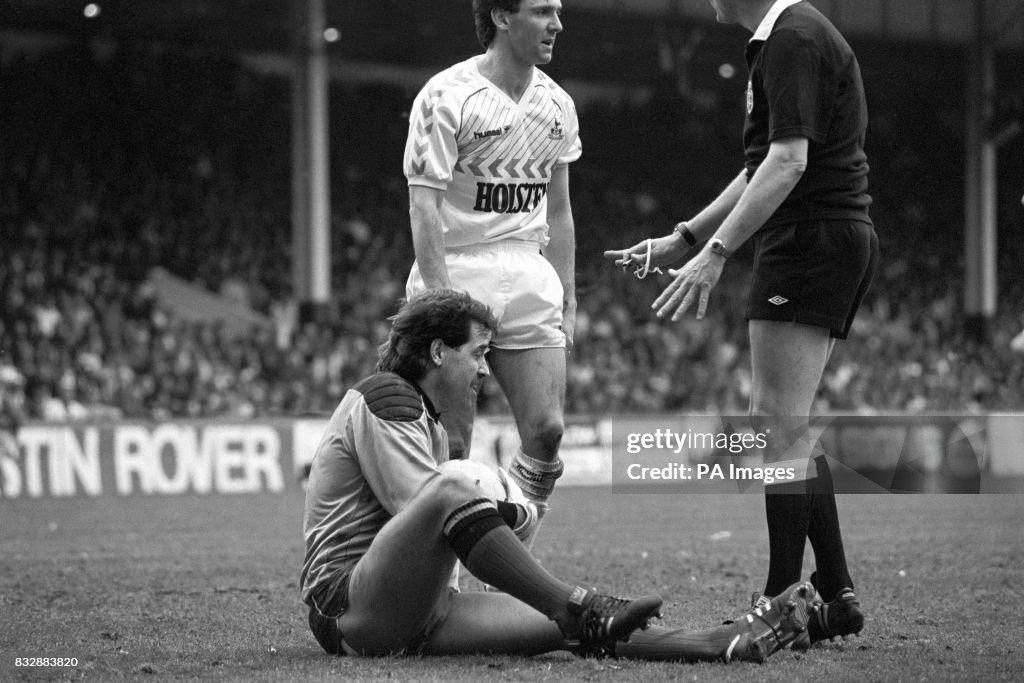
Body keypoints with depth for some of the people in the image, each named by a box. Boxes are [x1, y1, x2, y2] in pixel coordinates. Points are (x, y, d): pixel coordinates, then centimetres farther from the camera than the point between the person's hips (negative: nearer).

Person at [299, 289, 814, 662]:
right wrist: (514, 514, -3)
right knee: (450, 487, -34)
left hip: (416, 613, 9)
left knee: (568, 625, -10)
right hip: (347, 607, -9)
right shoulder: (382, 399, -6)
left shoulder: (430, 425, 26)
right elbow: (418, 502, -16)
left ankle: (726, 644, -20)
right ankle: (578, 608, -38)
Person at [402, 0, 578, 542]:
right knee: (451, 444, -6)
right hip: (457, 271, -5)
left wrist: (568, 300, 14)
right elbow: (424, 204, -12)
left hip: (529, 279, 5)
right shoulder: (446, 97, -9)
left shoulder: (557, 105, 11)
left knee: (547, 430, -4)